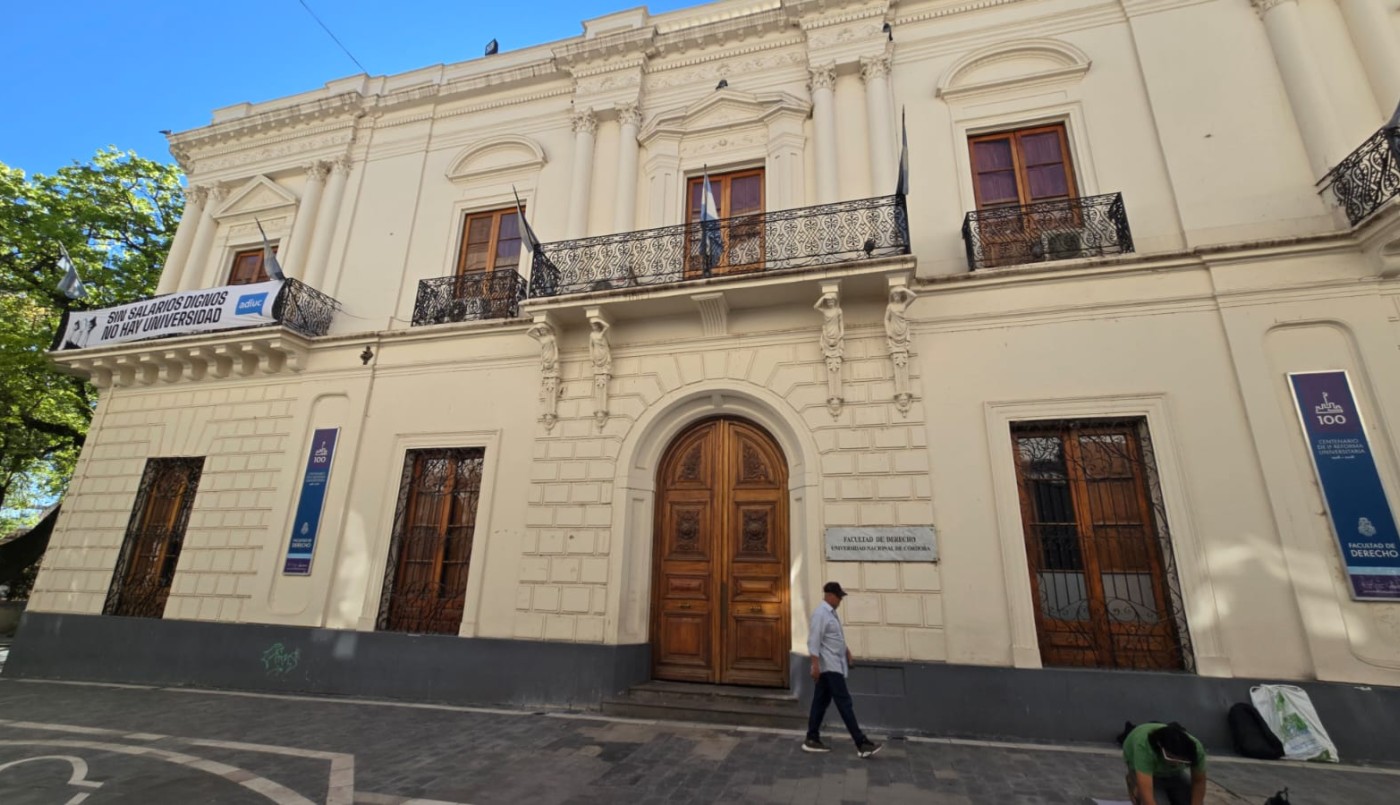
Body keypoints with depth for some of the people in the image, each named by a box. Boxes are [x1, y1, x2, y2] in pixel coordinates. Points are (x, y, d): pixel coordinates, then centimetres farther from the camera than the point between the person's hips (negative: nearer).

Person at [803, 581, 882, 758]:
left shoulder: (831, 613, 13)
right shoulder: (821, 614, -18)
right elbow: (814, 640, -23)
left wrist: (847, 651, 19)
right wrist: (815, 665, -26)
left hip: (833, 665, 10)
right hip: (829, 667, -10)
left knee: (821, 702, 12)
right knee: (844, 703, -5)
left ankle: (812, 740, 17)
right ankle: (862, 744, -1)